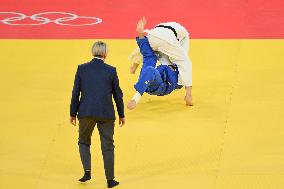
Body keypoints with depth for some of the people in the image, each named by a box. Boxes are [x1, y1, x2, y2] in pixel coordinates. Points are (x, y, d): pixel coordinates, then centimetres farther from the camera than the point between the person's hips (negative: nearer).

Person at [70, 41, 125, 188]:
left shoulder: (82, 69, -1)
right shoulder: (111, 71, -2)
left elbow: (75, 92, 1)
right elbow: (117, 94, 4)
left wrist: (73, 113, 10)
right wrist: (121, 114, 15)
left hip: (86, 113, 1)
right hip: (106, 114, 0)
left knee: (84, 142, 21)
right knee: (108, 147, 8)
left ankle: (87, 171, 5)